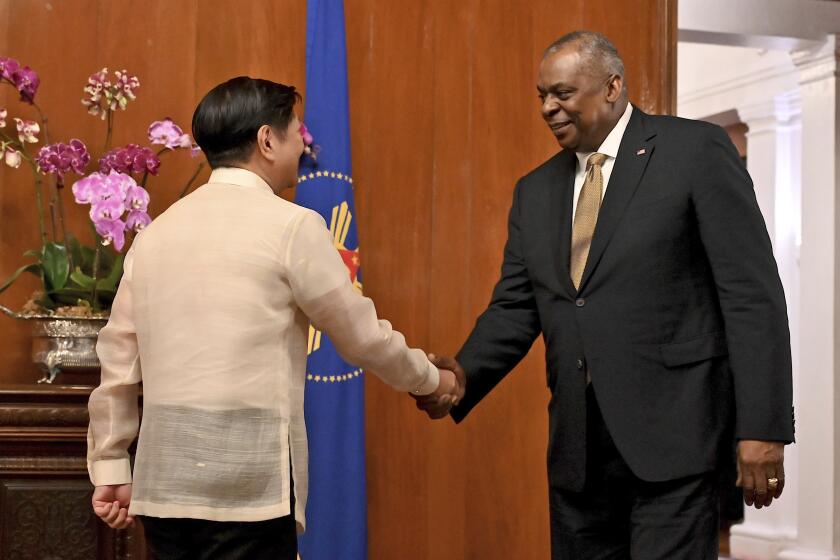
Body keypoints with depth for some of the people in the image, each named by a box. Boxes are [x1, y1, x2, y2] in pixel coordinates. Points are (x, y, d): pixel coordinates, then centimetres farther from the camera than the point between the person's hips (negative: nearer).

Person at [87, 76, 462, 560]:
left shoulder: (157, 231, 10)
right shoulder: (292, 225, -6)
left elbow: (119, 361, 11)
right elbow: (363, 335, 1)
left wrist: (110, 467, 18)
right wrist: (432, 380, 18)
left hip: (163, 480, 6)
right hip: (247, 482, -6)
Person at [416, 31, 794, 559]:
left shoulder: (696, 151, -3)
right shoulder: (536, 191, 15)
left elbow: (752, 293, -8)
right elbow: (515, 307, 12)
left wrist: (762, 427, -14)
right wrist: (465, 374, -9)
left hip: (673, 433, -6)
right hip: (578, 445, 6)